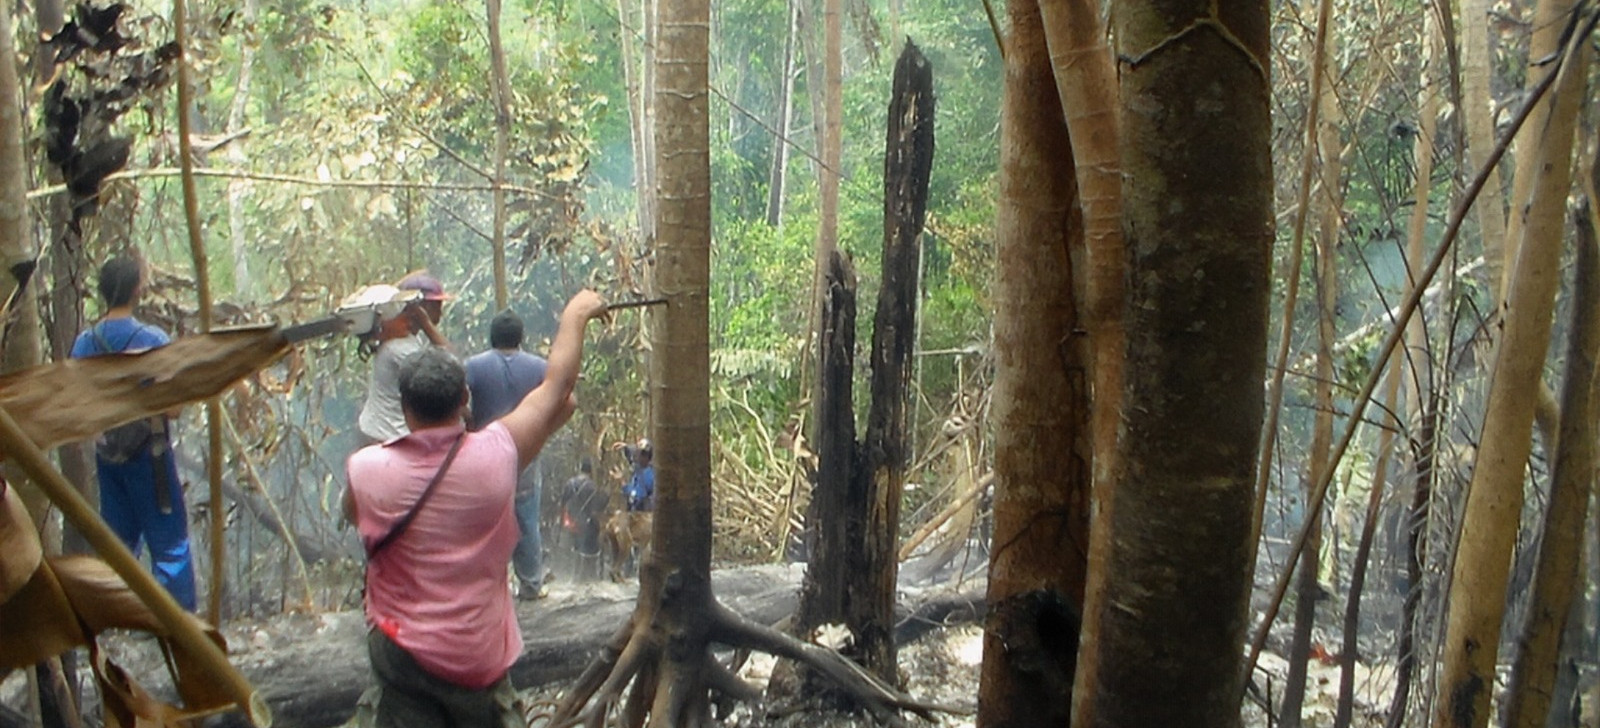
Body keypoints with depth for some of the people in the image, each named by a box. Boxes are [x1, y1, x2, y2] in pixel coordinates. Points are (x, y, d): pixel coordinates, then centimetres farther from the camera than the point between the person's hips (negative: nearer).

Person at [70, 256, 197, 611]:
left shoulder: (85, 342, 2)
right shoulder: (152, 340, -14)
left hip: (107, 453, 6)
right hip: (148, 452, -6)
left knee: (118, 539, 16)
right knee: (169, 542, 1)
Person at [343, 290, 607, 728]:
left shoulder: (366, 470, -13)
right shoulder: (495, 454, -15)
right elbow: (557, 385, -1)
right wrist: (576, 314, 12)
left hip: (400, 652, 1)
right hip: (478, 657, 0)